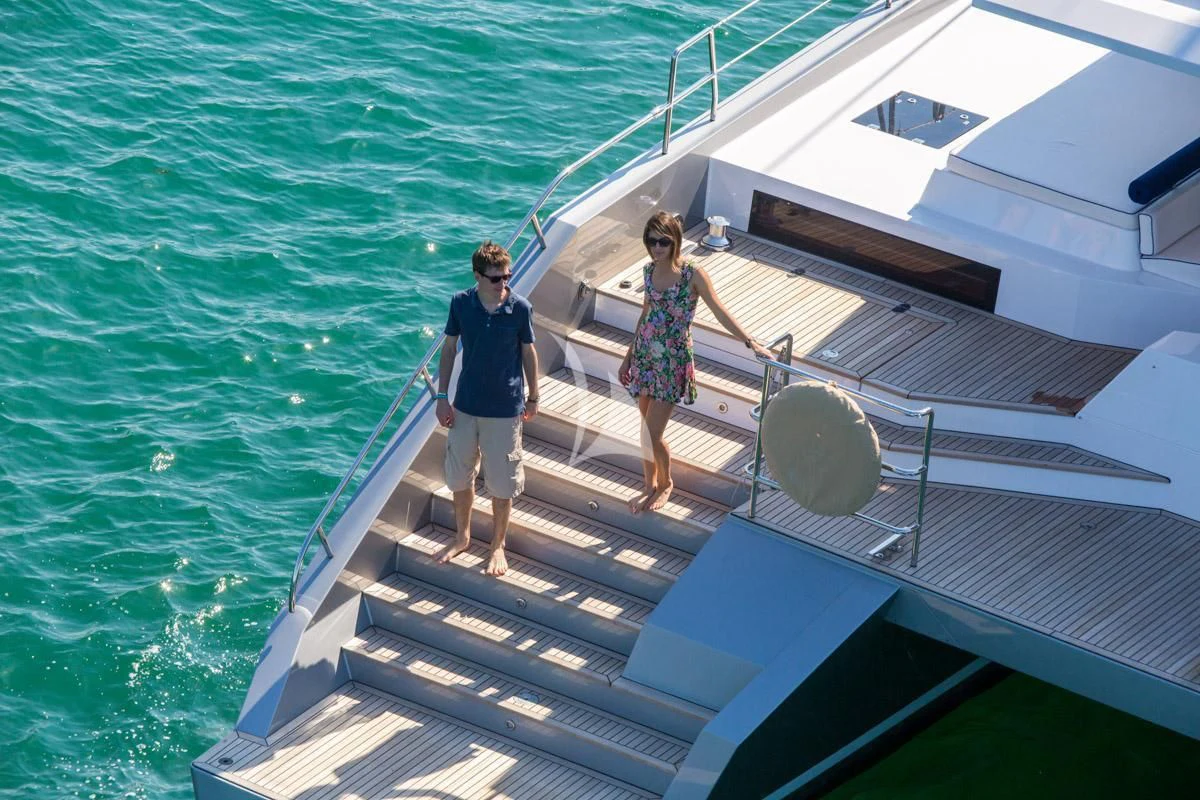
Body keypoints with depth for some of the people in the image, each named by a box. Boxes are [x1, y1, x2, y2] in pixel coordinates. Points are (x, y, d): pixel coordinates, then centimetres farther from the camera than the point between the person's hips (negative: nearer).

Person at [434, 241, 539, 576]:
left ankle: (498, 546, 27)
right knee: (460, 476, 17)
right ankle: (462, 536, 39)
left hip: (505, 408, -2)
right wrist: (442, 397, 0)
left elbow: (528, 352, -1)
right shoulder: (461, 303, -10)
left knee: (502, 483, 8)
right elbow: (449, 348, 1)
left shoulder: (520, 308, -14)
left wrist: (533, 397, 7)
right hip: (466, 404, 2)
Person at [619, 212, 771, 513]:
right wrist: (628, 358, 18)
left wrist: (751, 343, -21)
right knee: (647, 429, 14)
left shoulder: (693, 275, -16)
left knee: (652, 434, -3)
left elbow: (720, 312, -14)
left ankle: (665, 483, 25)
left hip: (672, 362, -5)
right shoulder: (649, 271, 2)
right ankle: (650, 485, 34)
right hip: (645, 356, 5)